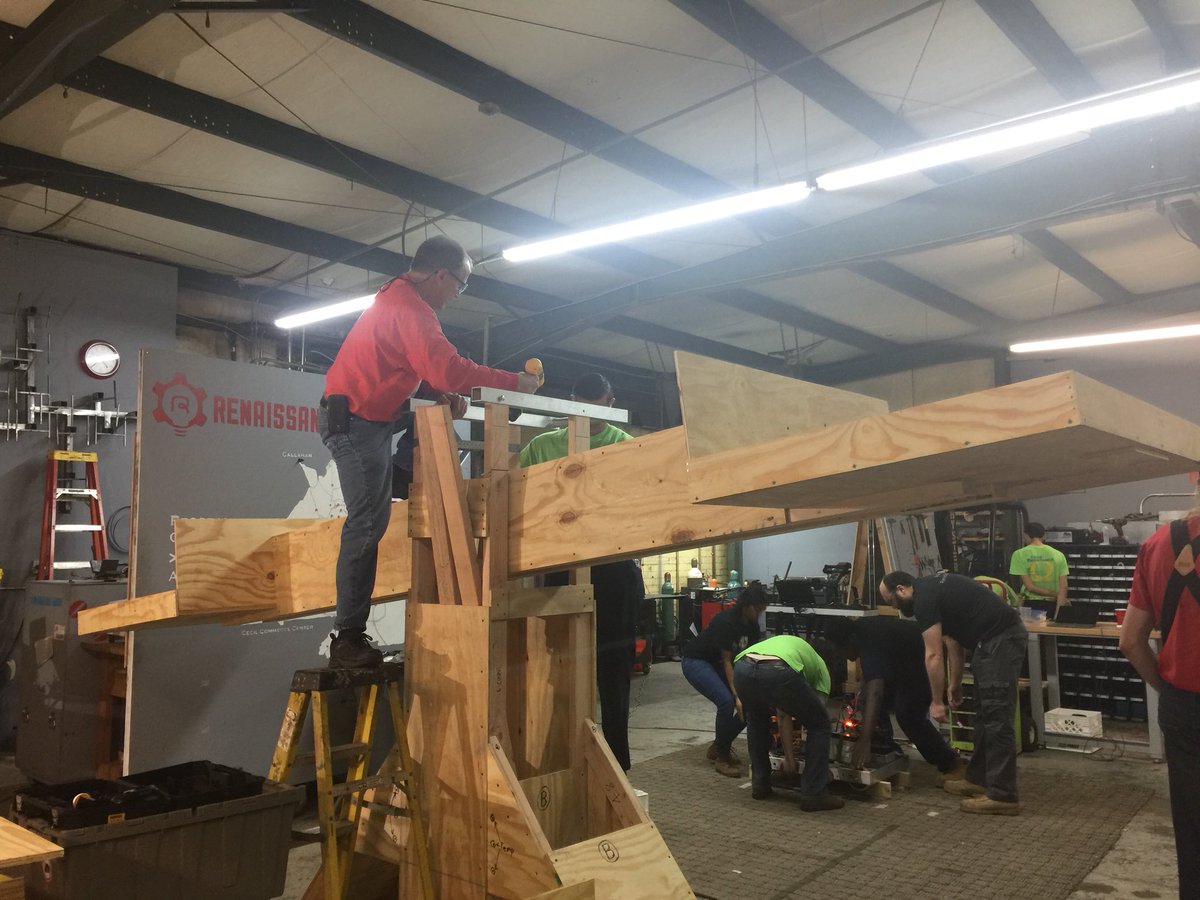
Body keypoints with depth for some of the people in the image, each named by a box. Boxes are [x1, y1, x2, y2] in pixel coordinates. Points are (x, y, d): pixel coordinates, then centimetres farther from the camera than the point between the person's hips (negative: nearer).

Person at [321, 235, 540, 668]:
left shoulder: (397, 297, 14)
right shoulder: (411, 309, -20)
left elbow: (420, 366, 19)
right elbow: (448, 369, -30)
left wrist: (445, 394, 2)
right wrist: (514, 382, -21)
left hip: (351, 416, 11)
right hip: (357, 421, -11)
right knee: (367, 525, -10)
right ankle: (348, 640, -7)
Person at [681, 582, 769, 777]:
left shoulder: (752, 625, -6)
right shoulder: (726, 621, -28)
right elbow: (727, 660, -26)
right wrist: (737, 694, -32)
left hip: (717, 665, 8)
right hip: (696, 661, -8)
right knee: (726, 701, -28)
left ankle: (719, 746, 12)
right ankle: (721, 757, -11)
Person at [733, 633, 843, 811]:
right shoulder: (820, 666, 35)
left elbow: (784, 716, 46)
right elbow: (816, 722, 33)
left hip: (742, 669, 5)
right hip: (778, 672, -5)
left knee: (756, 719, 37)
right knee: (819, 724, 21)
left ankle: (760, 784, 37)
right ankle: (813, 795, 20)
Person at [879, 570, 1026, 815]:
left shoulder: (924, 598, -13)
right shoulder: (932, 588, 18)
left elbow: (933, 656, -11)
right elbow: (953, 642, 25)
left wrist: (937, 702, -4)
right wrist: (955, 685, 31)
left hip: (1000, 640, -11)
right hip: (1000, 637, 11)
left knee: (997, 718, -6)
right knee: (984, 714, 18)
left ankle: (1002, 796, -1)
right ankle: (978, 778, 28)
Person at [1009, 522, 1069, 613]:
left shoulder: (1020, 554, -4)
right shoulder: (1058, 555, 3)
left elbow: (1030, 587, -11)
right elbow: (1063, 586, -3)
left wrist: (1055, 594, -2)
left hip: (1030, 605, -2)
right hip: (1051, 604, 2)